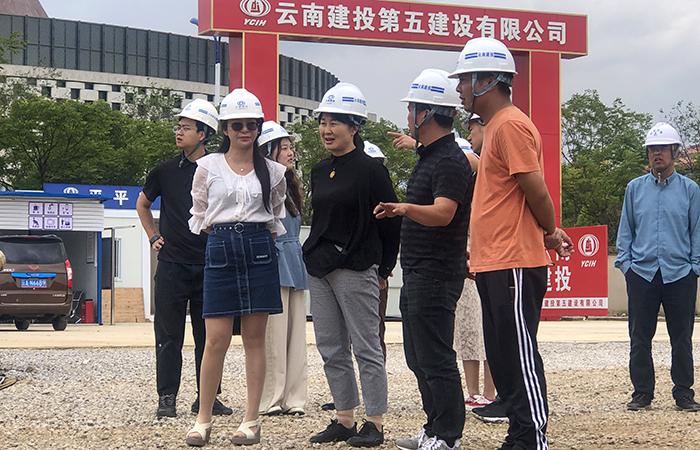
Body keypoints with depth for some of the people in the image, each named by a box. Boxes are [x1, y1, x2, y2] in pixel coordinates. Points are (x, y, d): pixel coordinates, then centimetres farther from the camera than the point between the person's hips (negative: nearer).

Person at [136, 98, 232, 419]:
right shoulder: (165, 171, 4)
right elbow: (142, 203, 21)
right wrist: (153, 236, 12)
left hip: (208, 265, 0)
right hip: (172, 263, 0)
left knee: (208, 335, 5)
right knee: (169, 335, 1)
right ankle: (167, 398, 6)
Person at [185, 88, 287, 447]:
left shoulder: (273, 171, 8)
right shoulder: (208, 166, 4)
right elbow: (198, 216, 12)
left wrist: (259, 236, 12)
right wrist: (222, 233, 8)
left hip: (259, 251, 1)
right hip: (220, 251, -1)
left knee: (254, 339, 3)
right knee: (216, 340, -5)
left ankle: (251, 421, 7)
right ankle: (203, 419, 5)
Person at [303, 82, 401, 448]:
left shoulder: (370, 169, -9)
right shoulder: (320, 171, 13)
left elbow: (391, 221, -7)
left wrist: (384, 269, -4)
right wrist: (316, 256, 14)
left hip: (355, 270, -8)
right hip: (319, 269, 8)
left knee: (366, 349, -2)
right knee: (331, 350, 9)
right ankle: (344, 420, 17)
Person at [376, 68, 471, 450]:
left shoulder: (449, 160, -17)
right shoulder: (428, 156, 16)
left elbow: (442, 213, -31)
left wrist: (404, 208, -47)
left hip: (437, 273, -11)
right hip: (418, 272, 11)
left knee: (435, 358, -8)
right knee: (419, 358, 15)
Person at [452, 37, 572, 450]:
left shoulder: (511, 125, -14)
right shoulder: (495, 126, 18)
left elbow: (536, 191, -16)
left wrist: (550, 232, -1)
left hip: (514, 265, -10)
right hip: (495, 263, 10)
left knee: (520, 357, -7)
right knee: (503, 358, 13)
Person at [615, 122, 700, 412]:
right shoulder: (635, 189, 9)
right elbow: (626, 229, 12)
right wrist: (625, 262, 2)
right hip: (641, 273, 1)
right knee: (640, 338, 3)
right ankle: (642, 393, 11)